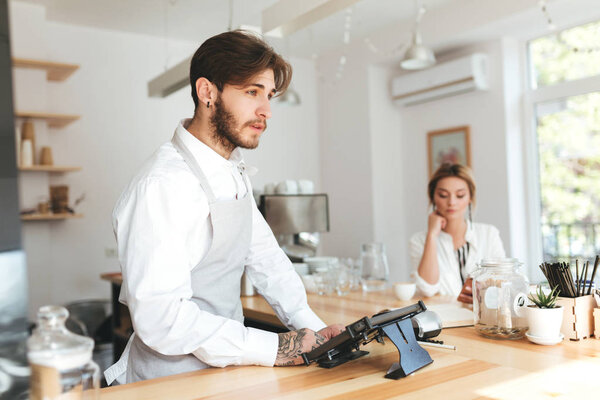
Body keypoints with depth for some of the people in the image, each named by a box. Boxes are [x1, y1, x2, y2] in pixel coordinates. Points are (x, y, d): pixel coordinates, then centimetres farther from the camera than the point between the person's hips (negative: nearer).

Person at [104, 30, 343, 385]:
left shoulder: (235, 174, 8)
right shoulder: (163, 185, -21)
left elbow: (265, 256, 11)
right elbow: (162, 317, -24)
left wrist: (313, 328, 0)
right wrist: (273, 349, -21)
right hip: (171, 383, -6)